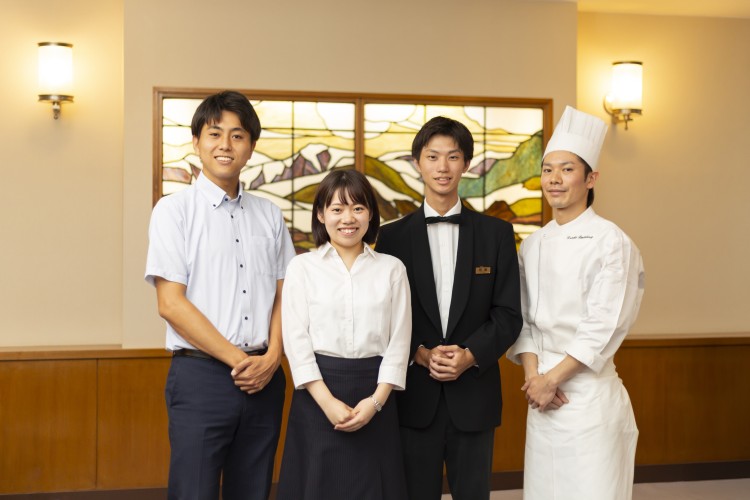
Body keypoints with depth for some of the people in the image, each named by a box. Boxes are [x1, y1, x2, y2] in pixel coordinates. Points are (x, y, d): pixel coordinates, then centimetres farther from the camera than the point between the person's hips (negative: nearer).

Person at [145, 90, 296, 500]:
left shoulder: (269, 216, 12)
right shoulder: (175, 210, -2)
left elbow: (282, 296, 11)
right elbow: (171, 303, -8)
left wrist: (271, 358, -6)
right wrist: (237, 359, -11)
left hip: (264, 377, 4)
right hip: (201, 374, -4)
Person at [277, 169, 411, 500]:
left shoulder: (392, 268, 7)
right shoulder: (302, 266, 3)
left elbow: (399, 341, 3)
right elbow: (296, 340, -4)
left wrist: (375, 400, -9)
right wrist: (328, 401, -13)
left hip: (373, 395, 1)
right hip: (318, 392, -1)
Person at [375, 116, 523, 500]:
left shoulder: (497, 234, 5)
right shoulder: (393, 236, 4)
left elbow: (509, 314, 1)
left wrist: (470, 356, -13)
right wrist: (420, 354, -13)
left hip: (474, 394, 1)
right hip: (414, 396, 0)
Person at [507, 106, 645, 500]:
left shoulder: (611, 242, -8)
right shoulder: (532, 246, 10)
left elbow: (605, 326, -13)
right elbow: (522, 318, 8)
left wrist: (552, 378, -12)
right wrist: (532, 375, -6)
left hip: (589, 389, -5)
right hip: (542, 393, 5)